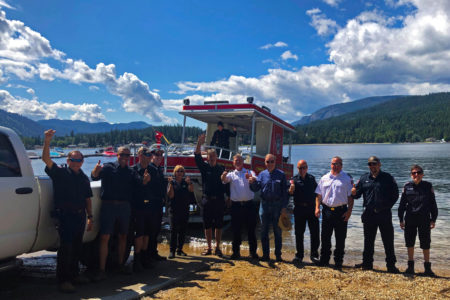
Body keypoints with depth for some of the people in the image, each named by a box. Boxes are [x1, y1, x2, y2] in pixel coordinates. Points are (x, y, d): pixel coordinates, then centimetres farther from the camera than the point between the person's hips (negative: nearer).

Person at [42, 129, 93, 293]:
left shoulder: (84, 178, 16)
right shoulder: (60, 172, -2)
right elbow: (46, 159, -18)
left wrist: (90, 217, 15)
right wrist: (47, 141, -32)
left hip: (80, 215, 6)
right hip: (65, 215, -6)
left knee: (77, 247, 15)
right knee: (66, 247, -9)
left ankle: (74, 274, 29)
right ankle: (63, 280, -1)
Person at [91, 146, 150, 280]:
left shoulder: (131, 172, 13)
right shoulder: (108, 167, 1)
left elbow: (140, 183, -3)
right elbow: (94, 177, -16)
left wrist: (145, 180, -26)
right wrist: (96, 170, -39)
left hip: (125, 207, 4)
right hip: (108, 205, -4)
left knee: (123, 236, 13)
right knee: (105, 237, -6)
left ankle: (121, 264, 29)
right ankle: (101, 270, -2)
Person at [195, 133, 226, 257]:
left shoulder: (221, 169, 7)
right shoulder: (204, 167, 5)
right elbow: (197, 157, -9)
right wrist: (199, 144, -23)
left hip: (219, 200, 0)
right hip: (207, 200, 1)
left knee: (218, 225, 5)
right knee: (207, 225, 7)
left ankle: (218, 247, 15)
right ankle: (209, 248, 17)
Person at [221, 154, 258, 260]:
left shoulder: (250, 173, 10)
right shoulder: (231, 174, 11)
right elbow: (224, 180, -11)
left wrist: (250, 177, -37)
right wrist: (224, 176, -37)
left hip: (249, 204, 0)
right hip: (236, 205, 1)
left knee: (251, 229, 4)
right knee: (236, 229, 5)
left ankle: (253, 252, 13)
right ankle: (236, 252, 15)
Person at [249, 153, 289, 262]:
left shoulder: (281, 174, 0)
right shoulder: (262, 174, 7)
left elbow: (285, 192, -1)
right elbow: (256, 189, 3)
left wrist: (284, 207, -7)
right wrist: (252, 182, -19)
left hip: (277, 205, -2)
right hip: (264, 205, 3)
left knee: (277, 231, 5)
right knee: (264, 231, 7)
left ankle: (278, 255, 13)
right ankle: (265, 255, 17)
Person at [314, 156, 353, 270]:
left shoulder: (347, 178, 2)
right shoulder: (324, 178, 10)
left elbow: (350, 196, 0)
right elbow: (319, 195, 12)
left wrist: (349, 211, -7)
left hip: (341, 211, -2)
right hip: (327, 210, 3)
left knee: (340, 238, 4)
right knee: (325, 236, 8)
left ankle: (338, 261, 16)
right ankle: (324, 259, 20)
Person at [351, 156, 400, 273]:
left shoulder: (387, 178, 2)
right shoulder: (364, 178, 9)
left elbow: (395, 194, 2)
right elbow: (357, 194, 10)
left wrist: (387, 206, -8)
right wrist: (353, 193, -14)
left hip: (384, 214, -3)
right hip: (369, 214, 3)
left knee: (388, 241, 1)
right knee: (368, 241, 11)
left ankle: (391, 265, 11)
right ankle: (367, 263, 21)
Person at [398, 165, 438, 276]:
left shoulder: (428, 186, 0)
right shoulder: (407, 186, 2)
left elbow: (433, 204, 5)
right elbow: (402, 204, 7)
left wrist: (433, 219, 1)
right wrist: (401, 219, 5)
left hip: (424, 220, -1)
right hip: (410, 220, 1)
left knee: (425, 244, 4)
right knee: (410, 243, 9)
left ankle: (427, 267, 16)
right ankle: (410, 266, 21)